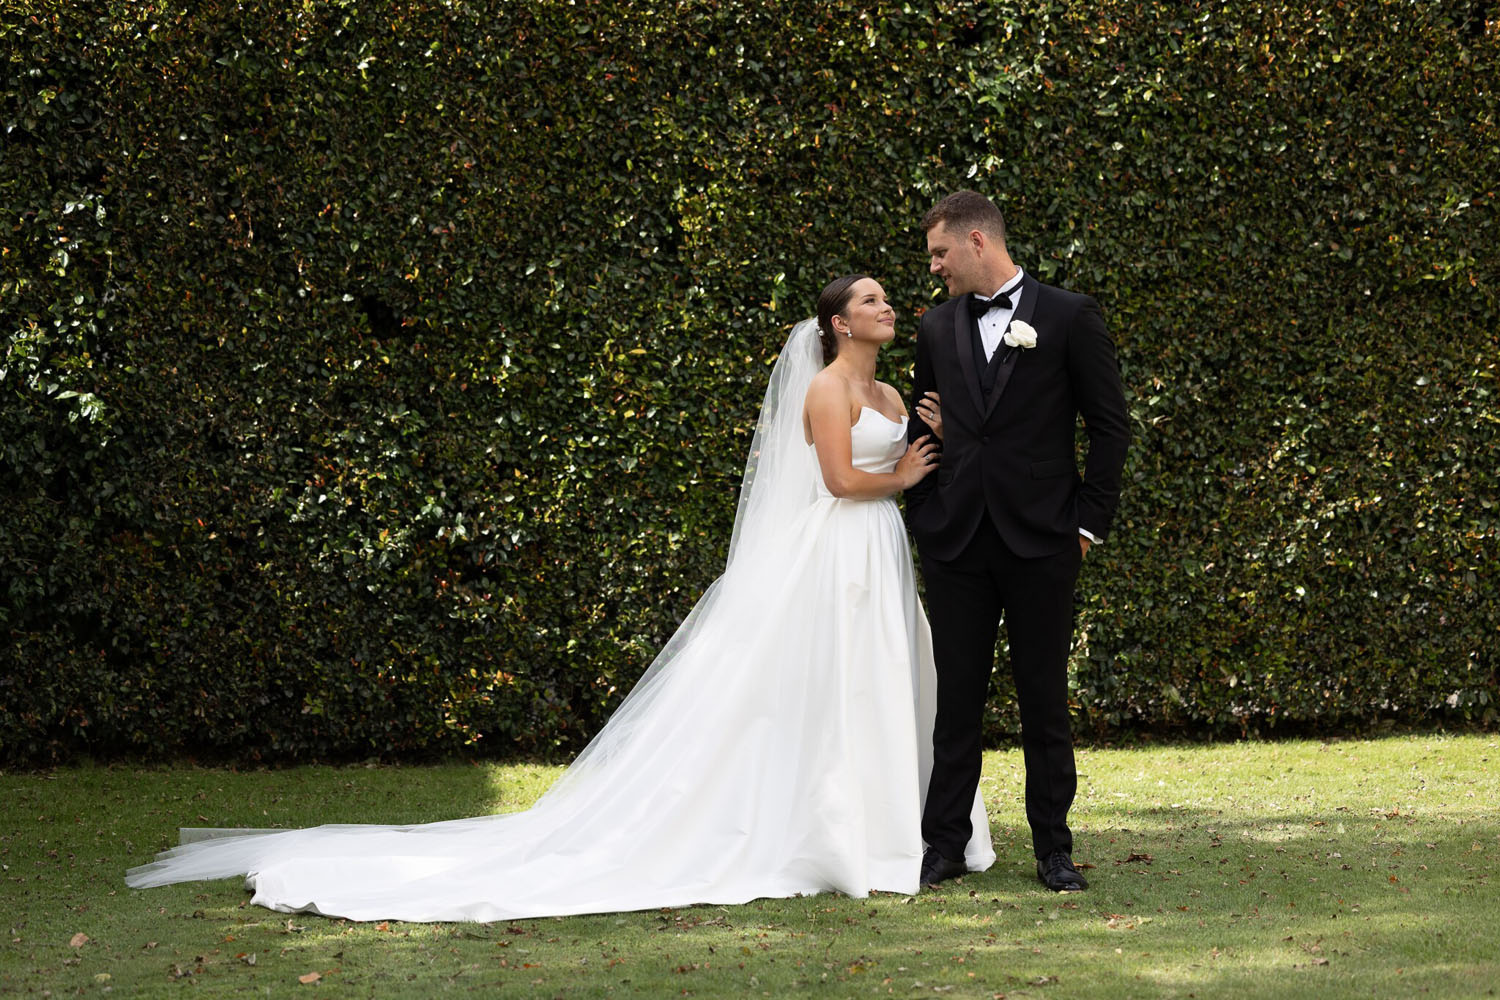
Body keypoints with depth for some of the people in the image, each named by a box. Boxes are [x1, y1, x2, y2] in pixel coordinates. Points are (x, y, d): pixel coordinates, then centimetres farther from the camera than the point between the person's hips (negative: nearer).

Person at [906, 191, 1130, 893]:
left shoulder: (1069, 317, -1)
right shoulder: (938, 327, 11)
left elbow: (1110, 427, 0)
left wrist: (1089, 521, -4)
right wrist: (922, 513, 11)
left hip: (1041, 538, -3)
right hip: (955, 539, 3)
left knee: (1045, 697, 3)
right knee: (956, 697, 5)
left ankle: (1054, 850, 11)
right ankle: (944, 846, 11)